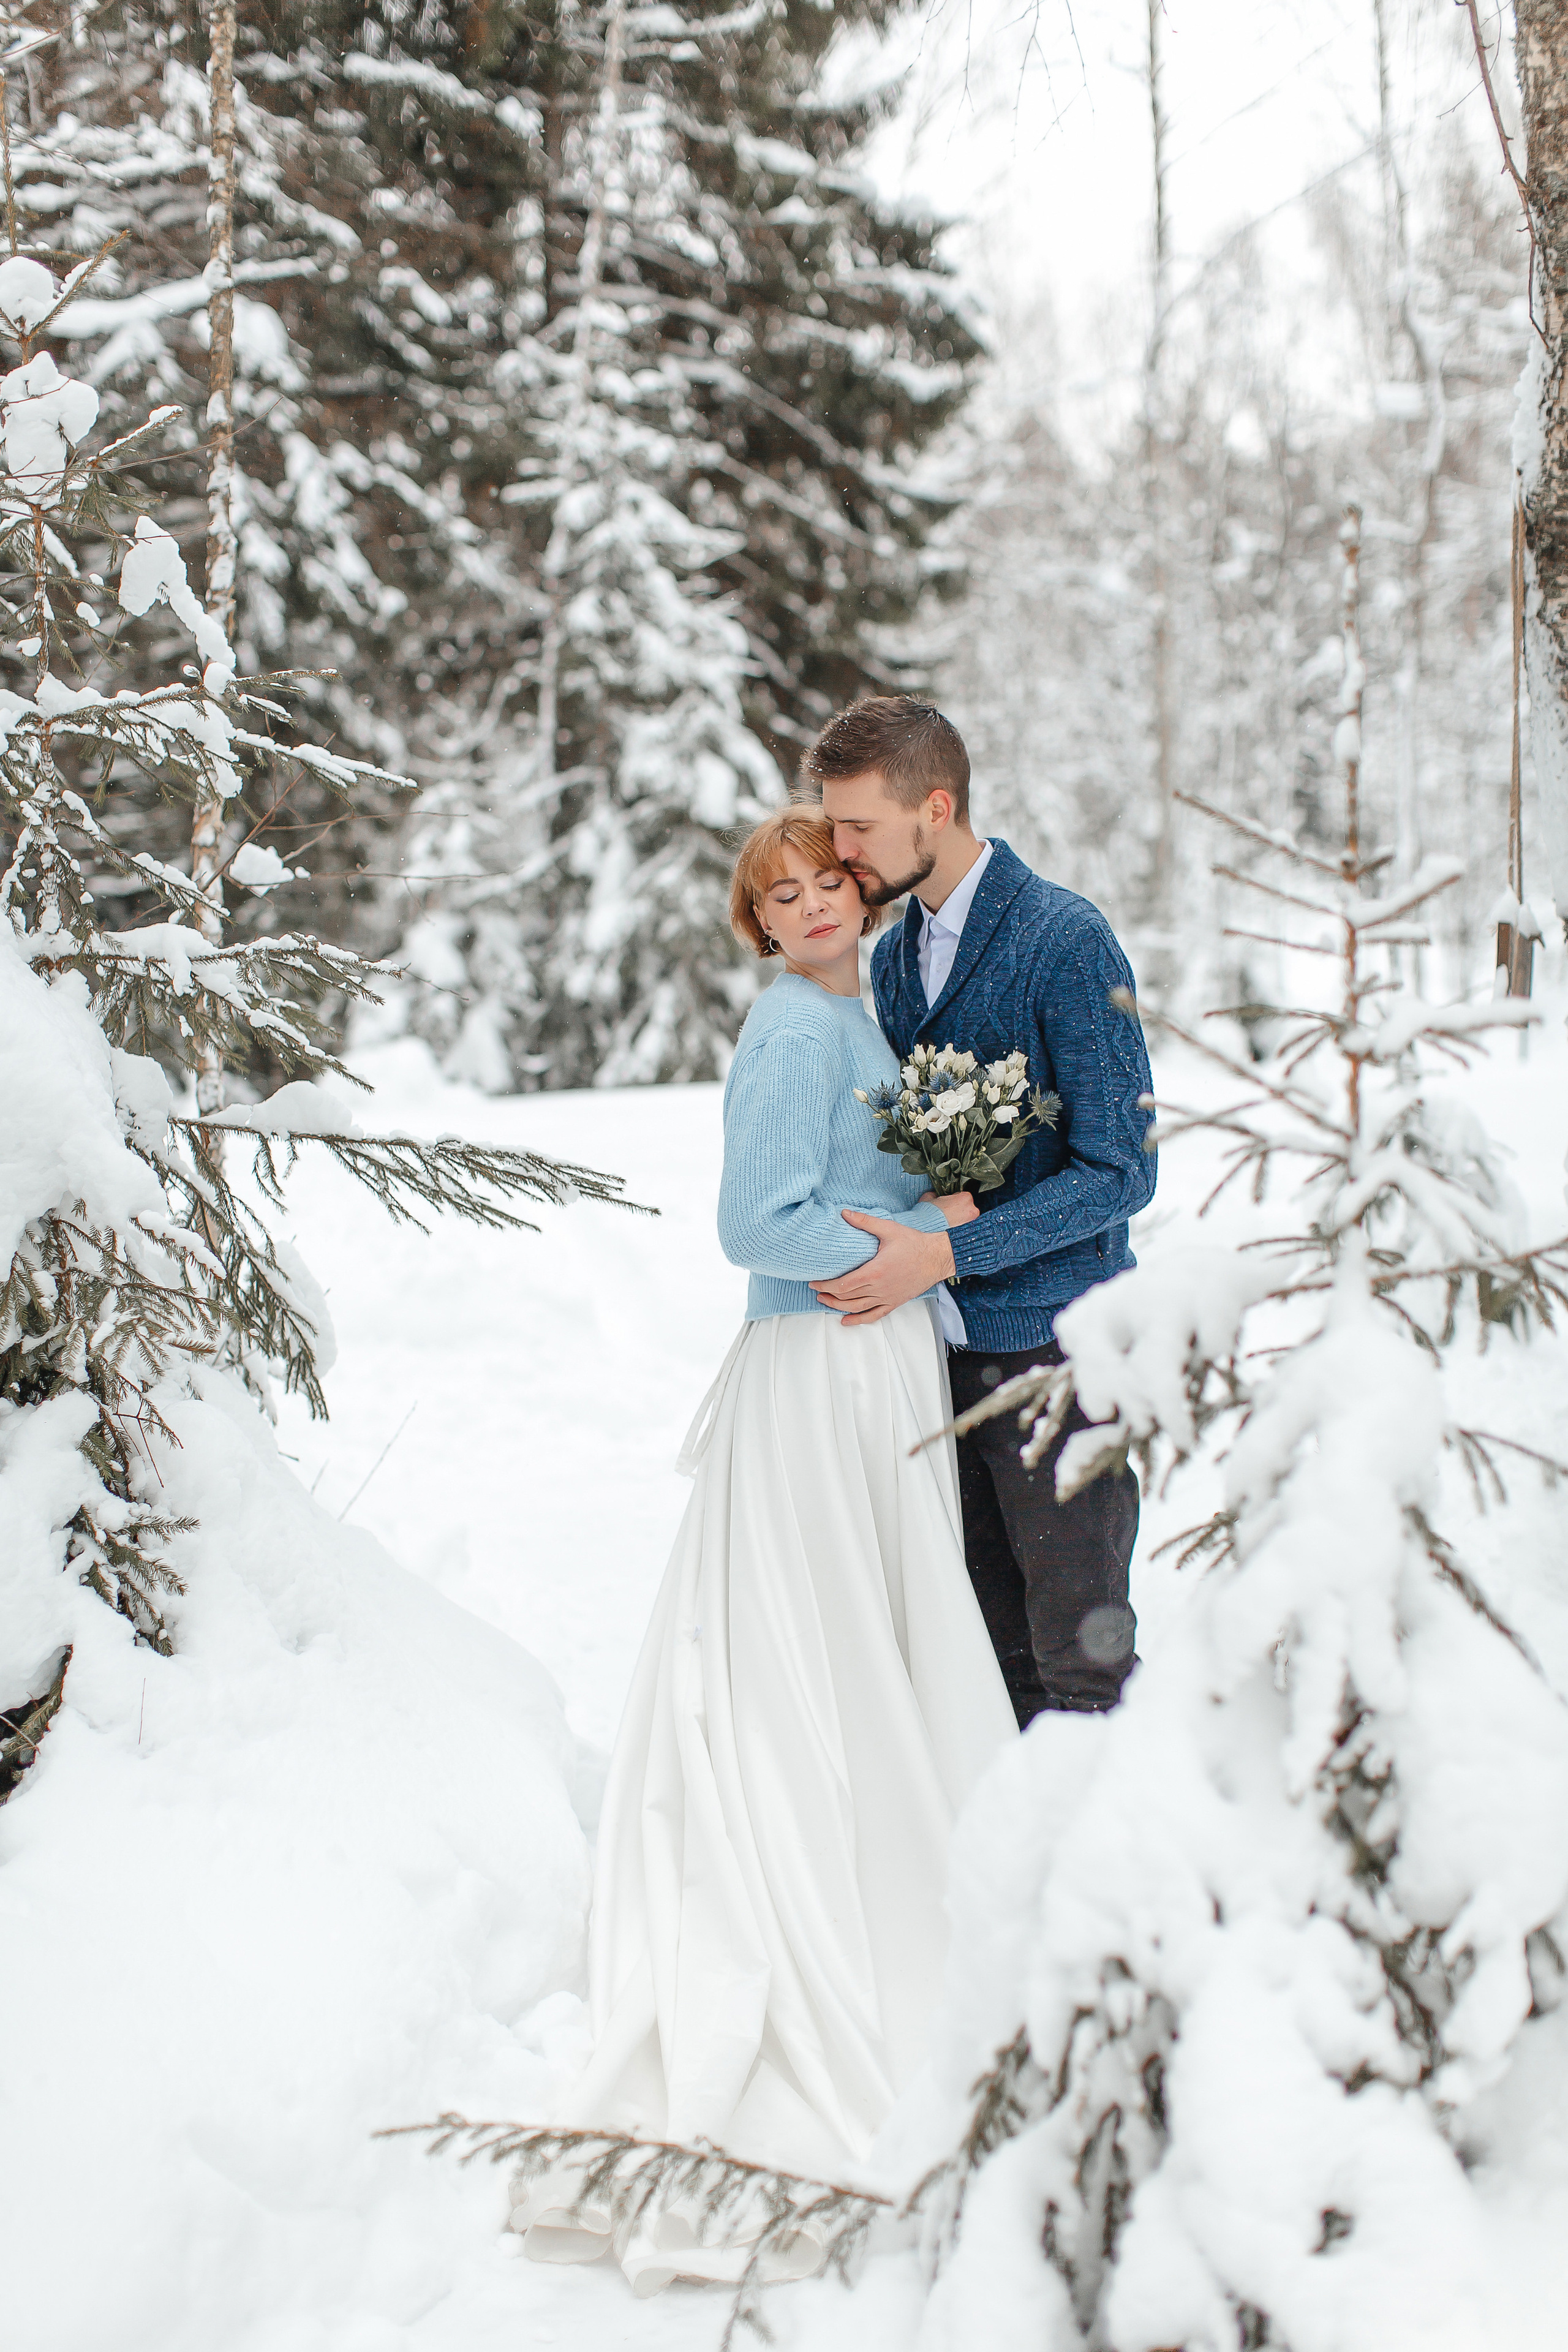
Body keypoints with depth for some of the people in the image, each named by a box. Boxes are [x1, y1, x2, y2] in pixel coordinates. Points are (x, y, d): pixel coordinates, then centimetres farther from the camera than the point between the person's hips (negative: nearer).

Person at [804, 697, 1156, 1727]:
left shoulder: (1065, 940, -12)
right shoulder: (894, 956, 11)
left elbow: (1120, 1170, -15)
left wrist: (950, 1252, -20)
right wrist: (885, 1253, 4)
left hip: (1053, 1343, -7)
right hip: (940, 1341, 7)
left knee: (1081, 1656, 0)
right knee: (993, 1650, 12)